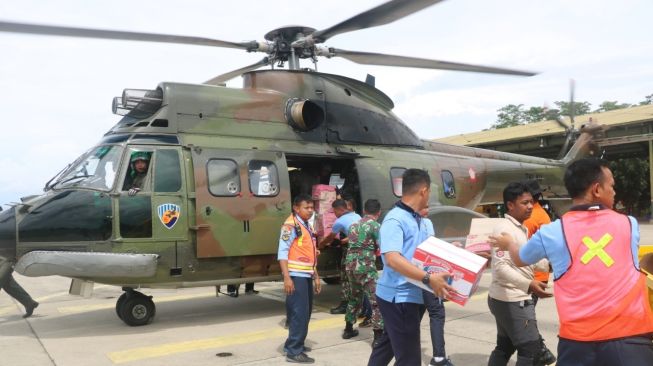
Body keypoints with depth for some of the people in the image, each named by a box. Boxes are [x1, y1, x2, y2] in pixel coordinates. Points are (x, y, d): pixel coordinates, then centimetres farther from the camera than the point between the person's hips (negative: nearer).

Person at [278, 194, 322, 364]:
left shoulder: (308, 226, 16)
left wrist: (316, 276, 20)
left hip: (307, 275, 9)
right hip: (296, 276, -9)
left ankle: (295, 344, 28)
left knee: (305, 312, 15)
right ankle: (294, 352, -2)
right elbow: (282, 252, -17)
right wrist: (287, 277, -24)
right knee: (299, 313, -9)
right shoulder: (290, 225, -11)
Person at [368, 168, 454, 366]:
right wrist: (429, 278, -35)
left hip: (409, 295, 9)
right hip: (398, 296, -9)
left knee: (389, 343, 23)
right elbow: (392, 259, -30)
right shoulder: (395, 219, -19)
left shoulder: (419, 220, 10)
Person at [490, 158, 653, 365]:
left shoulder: (552, 233, -2)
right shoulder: (629, 225, 2)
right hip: (629, 336, 0)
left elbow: (520, 260, 18)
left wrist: (507, 244, 41)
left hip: (577, 339, 0)